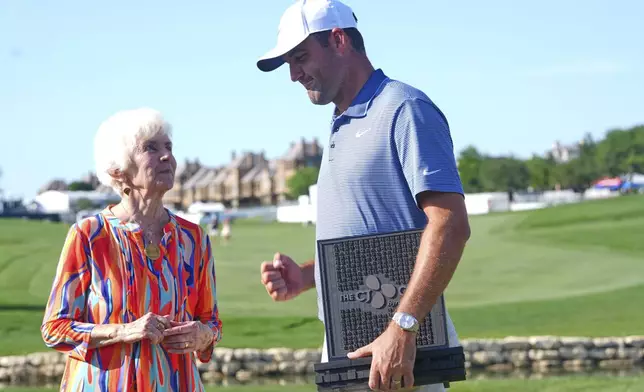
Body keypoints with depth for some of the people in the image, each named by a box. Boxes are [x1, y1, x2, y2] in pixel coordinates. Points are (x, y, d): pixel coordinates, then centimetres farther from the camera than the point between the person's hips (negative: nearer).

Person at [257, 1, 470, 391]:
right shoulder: (341, 128, 19)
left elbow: (451, 226, -20)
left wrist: (402, 328, -27)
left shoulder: (403, 110, -10)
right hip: (342, 348, 9)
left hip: (398, 350, -9)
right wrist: (305, 276, 7)